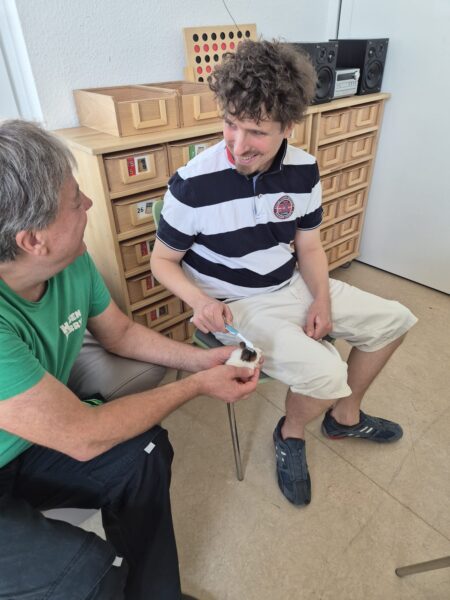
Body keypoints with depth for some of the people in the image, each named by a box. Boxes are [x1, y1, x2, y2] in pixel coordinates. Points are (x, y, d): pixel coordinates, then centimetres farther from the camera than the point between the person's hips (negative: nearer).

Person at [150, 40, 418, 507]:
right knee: (325, 373, -27)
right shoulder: (193, 184, -20)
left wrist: (322, 300, -10)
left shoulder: (303, 171, -6)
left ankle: (344, 416, 30)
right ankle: (290, 434, 11)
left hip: (292, 288, 7)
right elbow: (162, 261, -9)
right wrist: (201, 302, -26)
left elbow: (309, 246, 5)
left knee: (393, 320, 10)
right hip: (234, 306, -6)